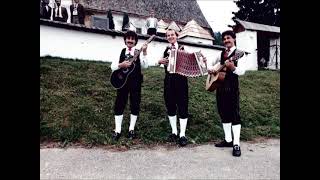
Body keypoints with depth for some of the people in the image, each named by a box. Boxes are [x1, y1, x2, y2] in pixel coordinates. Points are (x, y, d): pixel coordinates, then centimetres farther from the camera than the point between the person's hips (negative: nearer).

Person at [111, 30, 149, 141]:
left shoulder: (138, 52, 2)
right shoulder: (121, 52, 6)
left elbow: (145, 66, -12)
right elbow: (112, 66, 0)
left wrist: (144, 53, -21)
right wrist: (121, 65, -18)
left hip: (135, 82, -1)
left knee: (135, 105, 5)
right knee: (119, 105, 3)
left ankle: (131, 129, 19)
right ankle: (117, 130, 14)